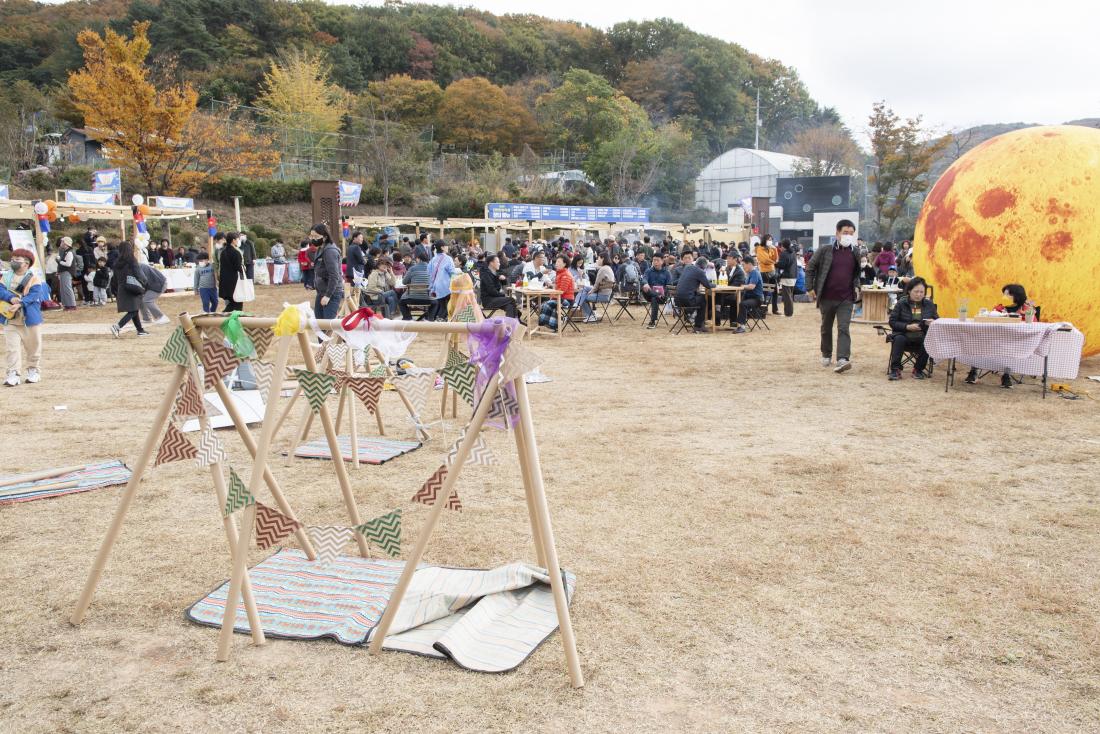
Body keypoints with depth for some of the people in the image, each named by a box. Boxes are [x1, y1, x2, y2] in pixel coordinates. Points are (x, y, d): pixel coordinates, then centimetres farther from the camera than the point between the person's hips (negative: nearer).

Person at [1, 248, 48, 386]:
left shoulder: (33, 278, -5)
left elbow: (34, 295, -16)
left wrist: (19, 304, -29)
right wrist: (11, 298, -25)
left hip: (29, 318, -2)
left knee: (33, 346, 9)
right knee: (12, 347, -2)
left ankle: (34, 370, 23)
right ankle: (13, 373, -2)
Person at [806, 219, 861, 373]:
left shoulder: (855, 253, 6)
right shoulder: (825, 250, -5)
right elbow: (810, 268, 2)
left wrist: (856, 286, 5)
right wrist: (810, 288, -3)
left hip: (846, 299, 1)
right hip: (827, 297, -1)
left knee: (843, 328, -11)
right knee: (826, 327, 15)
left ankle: (843, 359, -20)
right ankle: (826, 355, 33)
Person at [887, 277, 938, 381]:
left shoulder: (929, 304, 11)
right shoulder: (901, 303, 4)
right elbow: (892, 322, -2)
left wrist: (933, 322, -9)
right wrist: (907, 327, -17)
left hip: (922, 338, 2)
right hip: (904, 335, -2)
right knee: (899, 339, -34)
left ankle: (918, 370, -9)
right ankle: (895, 369, -24)